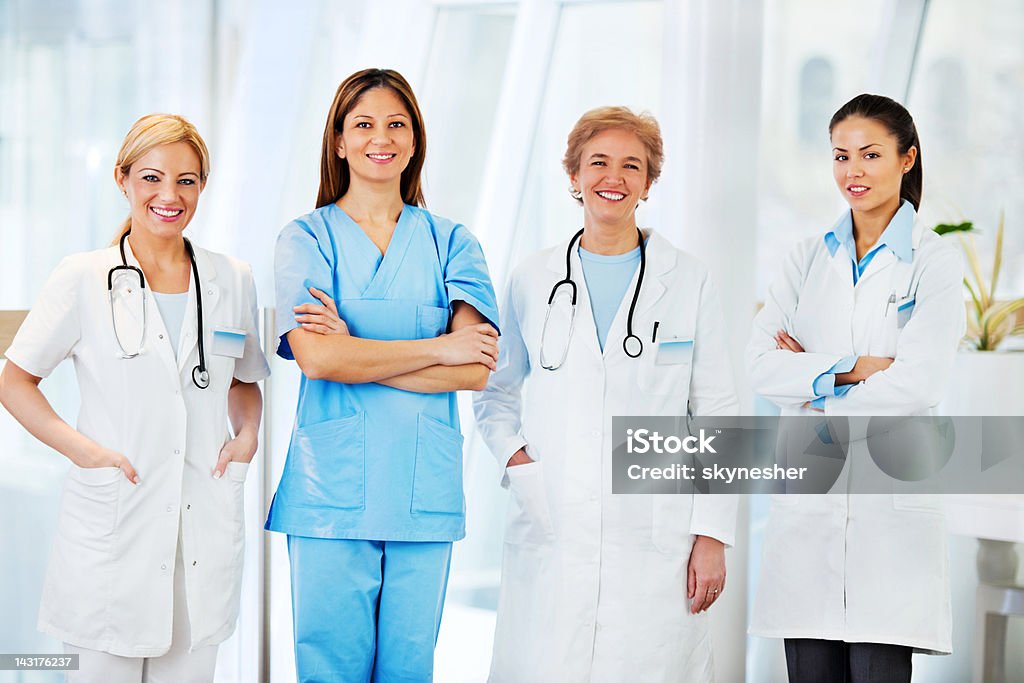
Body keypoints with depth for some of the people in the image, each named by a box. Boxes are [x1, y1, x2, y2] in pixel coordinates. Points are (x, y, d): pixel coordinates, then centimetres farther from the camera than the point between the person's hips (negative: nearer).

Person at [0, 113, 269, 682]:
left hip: (205, 525, 3)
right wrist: (83, 449, -9)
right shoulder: (82, 279, -1)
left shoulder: (232, 280, 9)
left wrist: (247, 435, 3)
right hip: (111, 523, -3)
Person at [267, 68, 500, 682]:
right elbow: (315, 356, -12)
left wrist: (356, 353, -10)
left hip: (425, 488, 2)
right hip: (333, 488, -2)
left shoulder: (450, 242, 9)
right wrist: (438, 349, -8)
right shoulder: (306, 238, 4)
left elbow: (474, 371, -3)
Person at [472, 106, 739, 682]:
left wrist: (712, 535, -1)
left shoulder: (689, 281, 6)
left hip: (655, 539, -1)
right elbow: (496, 395, 20)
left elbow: (717, 415, 5)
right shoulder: (533, 280, 10)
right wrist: (514, 456, 0)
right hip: (552, 533, 1)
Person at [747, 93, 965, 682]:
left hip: (891, 504, -3)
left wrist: (816, 384, -3)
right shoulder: (808, 259, 12)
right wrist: (853, 368, -11)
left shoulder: (935, 262, 1)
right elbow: (762, 366, 1)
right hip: (807, 501, 4)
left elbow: (920, 384, -11)